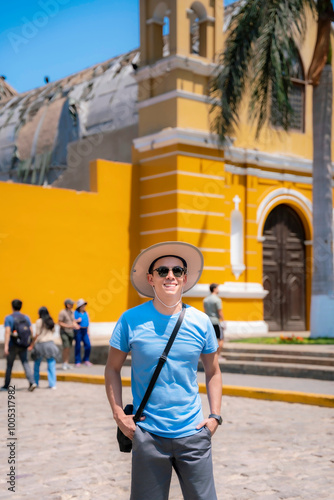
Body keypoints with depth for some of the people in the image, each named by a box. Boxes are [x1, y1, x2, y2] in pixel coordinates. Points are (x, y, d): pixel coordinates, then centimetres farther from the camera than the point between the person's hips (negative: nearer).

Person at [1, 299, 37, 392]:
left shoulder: (8, 318, -6)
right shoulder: (26, 317, 7)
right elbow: (31, 331, 4)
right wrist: (30, 343, 14)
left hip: (13, 345, -3)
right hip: (23, 345, 3)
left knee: (9, 365, 10)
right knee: (25, 363, 3)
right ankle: (32, 382, -15)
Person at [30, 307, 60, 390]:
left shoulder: (39, 321, -7)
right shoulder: (51, 321, 8)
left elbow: (37, 334, -9)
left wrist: (32, 344, -2)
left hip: (41, 343, -4)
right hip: (50, 343, 4)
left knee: (37, 365, 11)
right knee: (51, 365, 2)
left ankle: (36, 383, 18)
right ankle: (52, 384, -2)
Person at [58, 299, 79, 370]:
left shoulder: (72, 312, 12)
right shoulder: (62, 312, -11)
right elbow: (59, 323, -12)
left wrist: (75, 325, -1)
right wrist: (68, 326, -20)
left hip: (71, 332, 7)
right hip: (64, 332, -7)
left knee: (69, 348, 7)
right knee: (66, 347, -15)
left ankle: (67, 363, 11)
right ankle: (64, 363, -8)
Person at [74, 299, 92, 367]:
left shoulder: (85, 313, 15)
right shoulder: (76, 313, -4)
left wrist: (88, 331, 18)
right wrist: (77, 320, -22)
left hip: (85, 331, 6)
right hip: (78, 331, -6)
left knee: (88, 345, -1)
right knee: (78, 346, -1)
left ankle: (86, 360, 14)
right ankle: (78, 362, 5)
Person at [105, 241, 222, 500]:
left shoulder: (201, 322, 1)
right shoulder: (131, 320, -5)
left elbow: (213, 372, 11)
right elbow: (112, 368, 5)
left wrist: (215, 415, 3)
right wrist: (119, 414, -2)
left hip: (193, 434, 2)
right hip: (148, 435, -1)